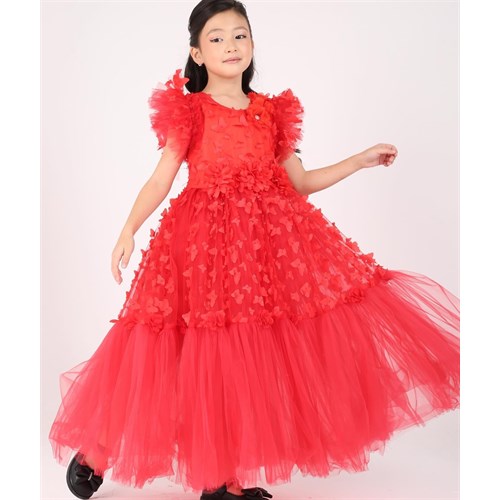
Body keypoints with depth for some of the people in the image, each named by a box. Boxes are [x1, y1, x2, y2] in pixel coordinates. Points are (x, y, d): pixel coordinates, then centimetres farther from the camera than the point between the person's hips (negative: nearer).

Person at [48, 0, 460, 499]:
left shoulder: (271, 111, 14)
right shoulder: (189, 110, 2)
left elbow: (299, 182, 17)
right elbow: (160, 181, -4)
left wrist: (361, 160, 16)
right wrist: (128, 230, -19)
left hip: (270, 238, 4)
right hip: (205, 241, -4)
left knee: (252, 356, 1)